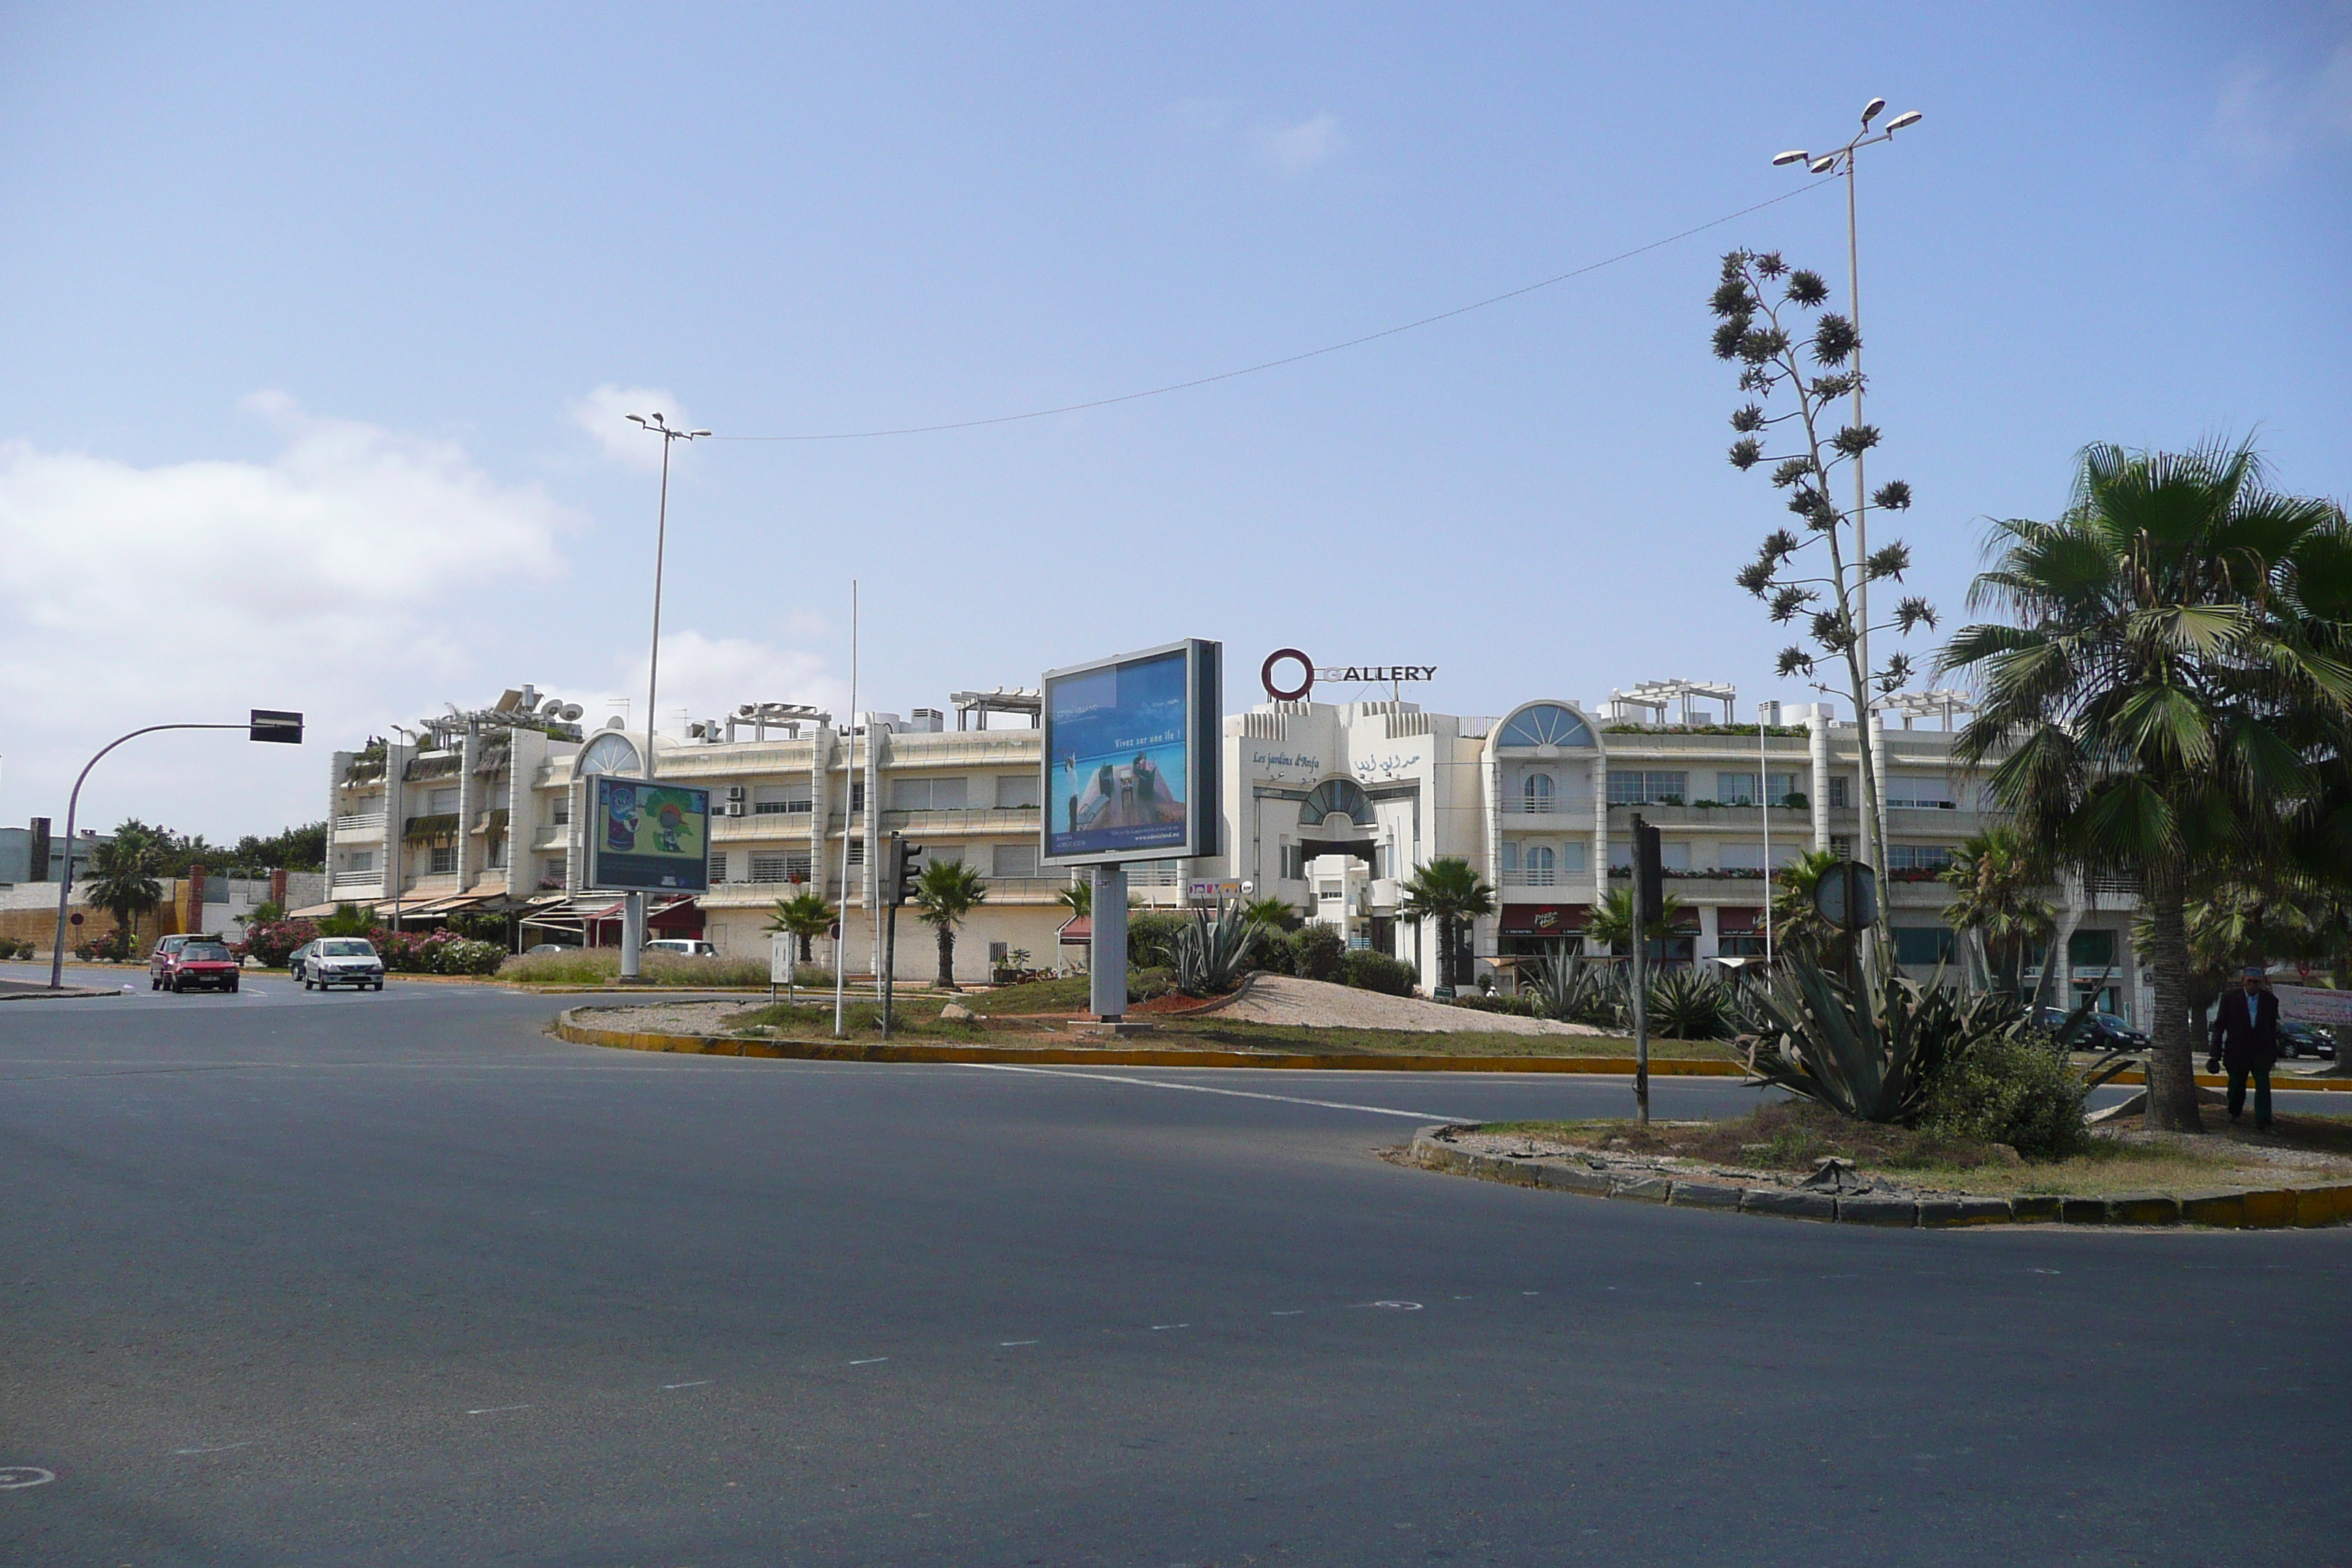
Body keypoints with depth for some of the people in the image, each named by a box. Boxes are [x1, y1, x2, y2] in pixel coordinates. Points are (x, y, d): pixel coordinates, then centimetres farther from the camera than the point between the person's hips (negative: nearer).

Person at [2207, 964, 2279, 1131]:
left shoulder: (2270, 1000, 2)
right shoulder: (2230, 998, -4)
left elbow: (2273, 1027, 10)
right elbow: (2219, 1026, -1)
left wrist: (2274, 1052, 10)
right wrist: (2216, 1053, -5)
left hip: (2261, 1052, 1)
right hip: (2237, 1051, -1)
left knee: (2263, 1086, -9)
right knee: (2236, 1086, 11)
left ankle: (2263, 1122, -7)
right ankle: (2234, 1112, 36)